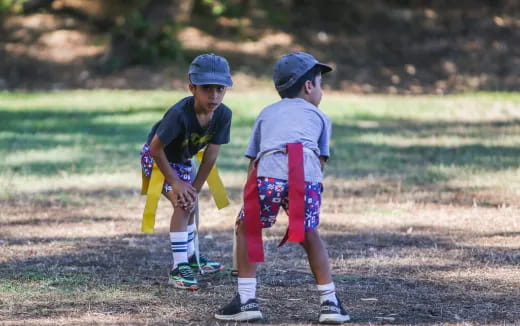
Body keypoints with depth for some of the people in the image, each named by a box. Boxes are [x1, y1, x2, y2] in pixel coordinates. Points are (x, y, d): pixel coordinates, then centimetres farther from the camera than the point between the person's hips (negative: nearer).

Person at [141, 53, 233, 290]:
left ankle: (190, 257, 45)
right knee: (182, 204, -20)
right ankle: (178, 269, -17)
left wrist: (195, 190, -16)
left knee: (189, 205, 22)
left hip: (181, 159, 7)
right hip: (156, 158, -7)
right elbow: (156, 148, -30)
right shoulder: (180, 114, -40)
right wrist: (175, 182, -23)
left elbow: (210, 155, -16)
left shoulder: (223, 115, -24)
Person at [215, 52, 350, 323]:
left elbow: (252, 161, 28)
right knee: (309, 235, 20)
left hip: (269, 172, 0)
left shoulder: (267, 113, 35)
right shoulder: (319, 116, 31)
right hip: (307, 175, 0)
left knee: (246, 229, 20)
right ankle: (329, 302, 18)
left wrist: (253, 203, 31)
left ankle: (246, 300, 11)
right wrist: (300, 203, 27)